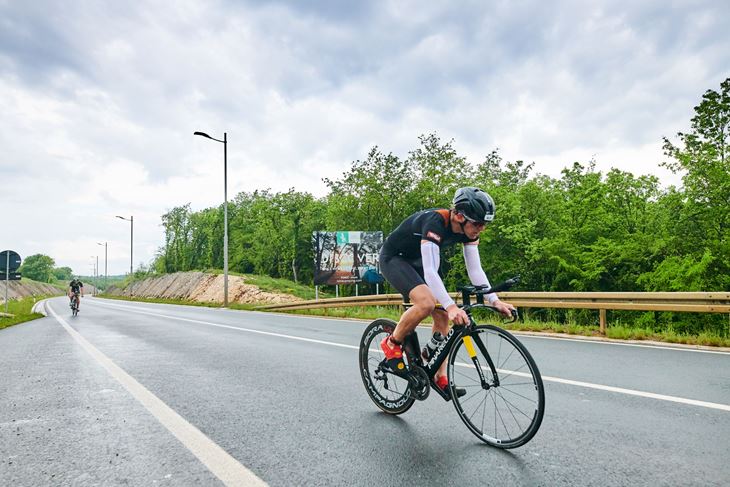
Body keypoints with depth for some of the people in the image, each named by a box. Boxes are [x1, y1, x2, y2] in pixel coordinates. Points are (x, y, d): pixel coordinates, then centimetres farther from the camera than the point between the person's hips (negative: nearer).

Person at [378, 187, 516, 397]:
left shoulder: (469, 230, -12)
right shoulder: (435, 222, -35)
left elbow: (475, 270, -8)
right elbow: (430, 272, -41)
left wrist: (494, 300, -19)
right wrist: (451, 306, -49)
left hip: (416, 261, 8)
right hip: (393, 257, -8)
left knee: (442, 316, -1)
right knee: (426, 303, -30)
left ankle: (440, 378, 8)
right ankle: (392, 344, -6)